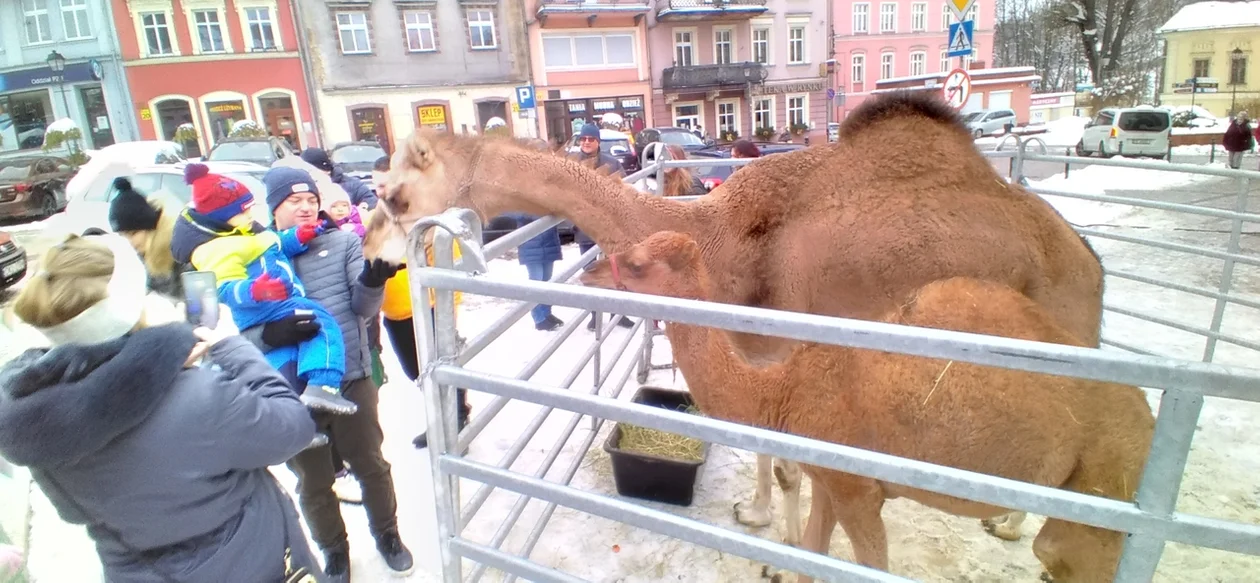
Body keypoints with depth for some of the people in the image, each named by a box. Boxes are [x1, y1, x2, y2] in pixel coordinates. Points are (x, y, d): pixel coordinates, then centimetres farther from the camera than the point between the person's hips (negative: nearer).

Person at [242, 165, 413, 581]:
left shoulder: (344, 243, 1)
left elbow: (364, 307, -5)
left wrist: (373, 279, -26)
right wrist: (269, 333, -24)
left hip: (352, 380, 0)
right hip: (291, 393, 0)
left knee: (371, 466, 16)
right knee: (313, 483, 17)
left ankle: (387, 533, 41)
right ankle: (334, 549, 41)